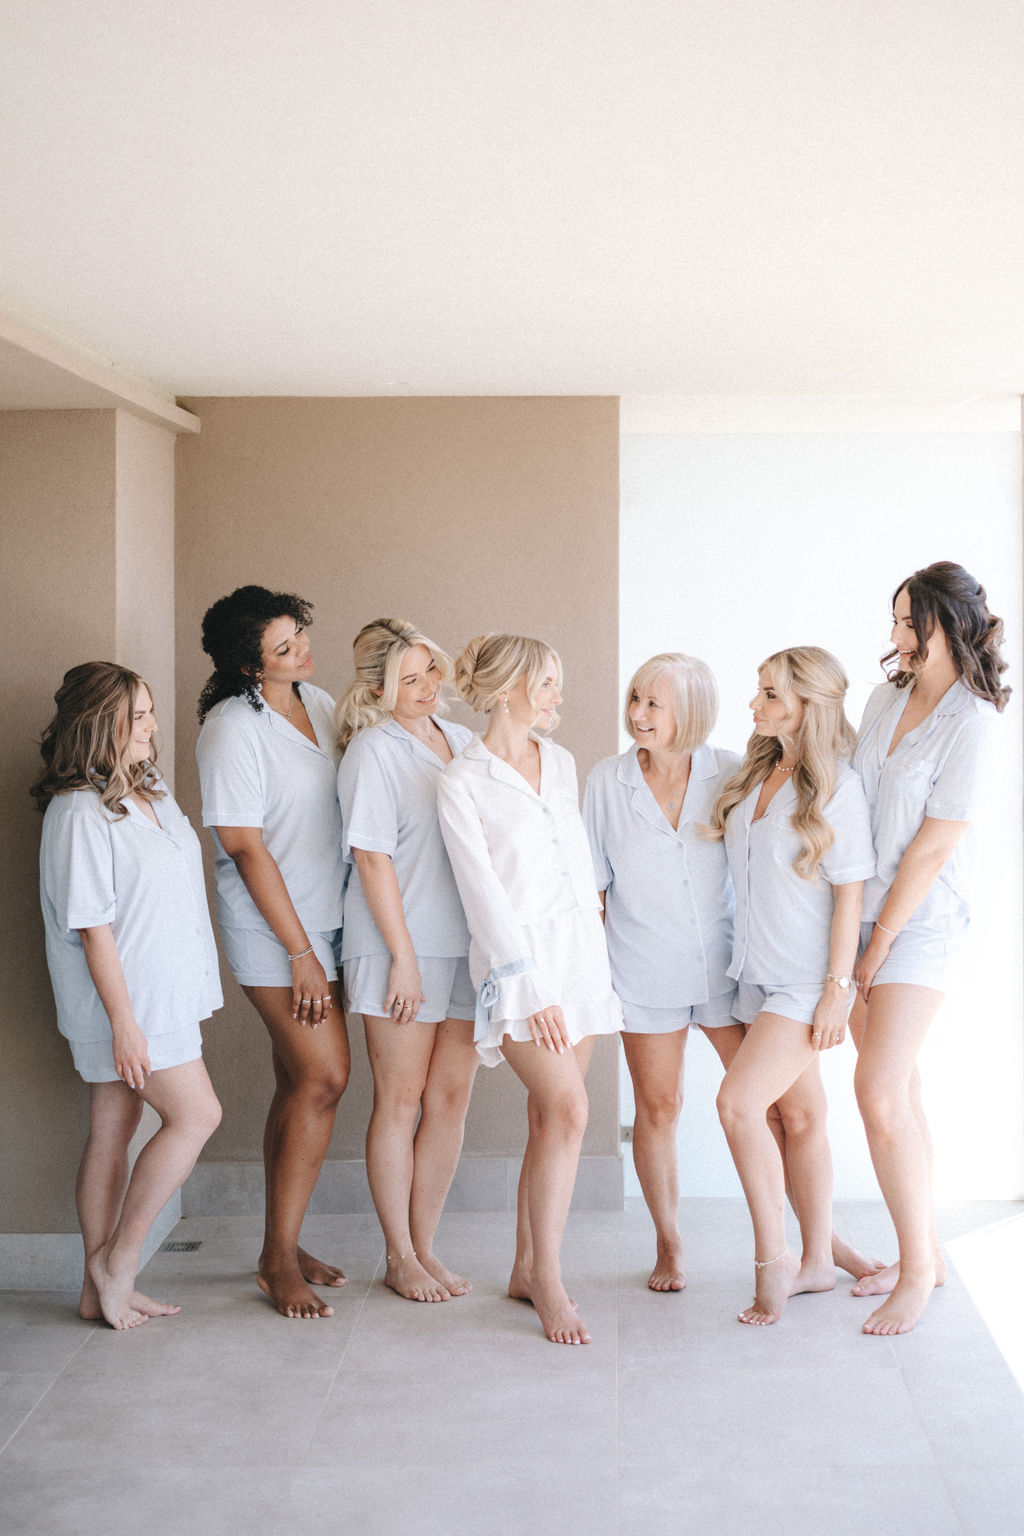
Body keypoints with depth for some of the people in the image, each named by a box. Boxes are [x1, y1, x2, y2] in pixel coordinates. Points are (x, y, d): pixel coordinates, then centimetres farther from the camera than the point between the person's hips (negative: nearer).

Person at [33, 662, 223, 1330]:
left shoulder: (150, 789, 10)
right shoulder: (80, 811, -18)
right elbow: (92, 925, -20)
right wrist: (124, 1022, -20)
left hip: (160, 992, 8)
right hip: (125, 1000, -8)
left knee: (115, 1130, 11)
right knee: (197, 1114, -6)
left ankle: (102, 1287, 19)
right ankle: (118, 1263, 5)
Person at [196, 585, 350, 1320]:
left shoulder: (318, 702, 7)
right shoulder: (233, 728, -15)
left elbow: (353, 800, 18)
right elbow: (247, 848, -16)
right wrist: (299, 953, -14)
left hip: (324, 917, 7)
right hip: (274, 929, -7)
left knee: (299, 1081, 10)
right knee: (324, 1078, -10)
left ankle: (282, 1247, 20)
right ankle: (280, 1259, 2)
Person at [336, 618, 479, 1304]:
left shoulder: (462, 739, 11)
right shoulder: (371, 750, -9)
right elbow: (373, 860, -12)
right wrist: (403, 957, -13)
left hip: (468, 942, 6)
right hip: (402, 946, -6)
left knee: (452, 1097, 8)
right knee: (401, 1100, 3)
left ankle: (425, 1246, 19)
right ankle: (400, 1257, 14)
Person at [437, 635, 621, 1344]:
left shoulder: (561, 761, 13)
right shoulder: (462, 781, -6)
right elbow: (483, 892, -10)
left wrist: (594, 946, 14)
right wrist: (532, 989, -14)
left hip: (580, 946, 6)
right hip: (517, 954, -6)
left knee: (549, 1115, 7)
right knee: (568, 1110, -14)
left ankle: (528, 1270, 18)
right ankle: (548, 1278, 0)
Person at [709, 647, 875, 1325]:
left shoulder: (837, 786, -14)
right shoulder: (753, 774, 7)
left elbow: (850, 896, -14)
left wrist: (838, 989, -15)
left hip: (808, 980, -7)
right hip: (760, 974, 7)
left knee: (739, 1102, -16)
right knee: (801, 1115, 13)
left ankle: (775, 1259, -1)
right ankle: (817, 1263, 24)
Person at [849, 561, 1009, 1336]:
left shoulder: (971, 720, -14)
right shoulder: (888, 696, 6)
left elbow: (935, 844, -15)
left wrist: (880, 942, -12)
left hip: (921, 919, -7)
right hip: (861, 909, 7)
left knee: (880, 1092, -13)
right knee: (899, 1090, 12)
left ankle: (917, 1270, 1)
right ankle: (927, 1250, 24)